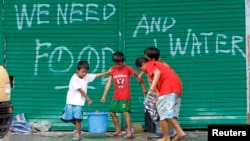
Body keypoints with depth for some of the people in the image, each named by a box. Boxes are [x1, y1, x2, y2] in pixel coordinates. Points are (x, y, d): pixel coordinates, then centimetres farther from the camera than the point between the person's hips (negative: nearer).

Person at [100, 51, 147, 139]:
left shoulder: (127, 68, -8)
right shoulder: (112, 70, 0)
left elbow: (138, 76, 1)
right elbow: (108, 83, -2)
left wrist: (143, 87, 1)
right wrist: (104, 95, -7)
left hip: (125, 96, -5)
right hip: (116, 97, 5)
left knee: (126, 113, -11)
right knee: (112, 113, 9)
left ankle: (129, 132, -8)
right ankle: (118, 130, 25)